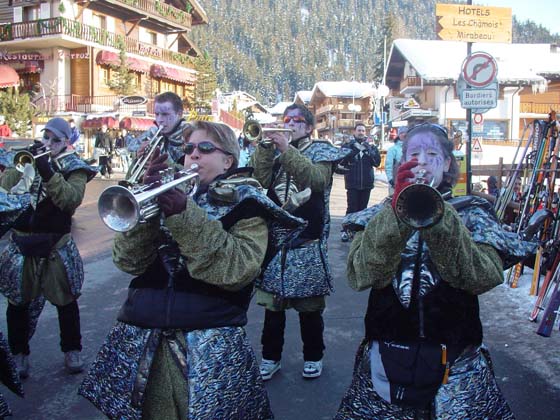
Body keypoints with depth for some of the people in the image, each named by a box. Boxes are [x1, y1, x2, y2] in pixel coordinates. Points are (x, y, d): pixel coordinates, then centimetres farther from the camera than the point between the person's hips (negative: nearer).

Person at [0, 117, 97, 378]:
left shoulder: (73, 167, 0)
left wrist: (48, 172, -27)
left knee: (66, 300, 8)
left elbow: (72, 199, -19)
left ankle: (71, 350, 23)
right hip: (21, 244, 2)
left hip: (56, 246, -2)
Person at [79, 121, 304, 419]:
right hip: (144, 341, 4)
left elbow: (237, 271, -18)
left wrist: (187, 217, -23)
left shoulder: (245, 205, 0)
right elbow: (130, 262, 0)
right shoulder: (171, 193, 11)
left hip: (210, 345, -3)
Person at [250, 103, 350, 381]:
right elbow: (263, 180, -5)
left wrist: (287, 149, -24)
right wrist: (264, 144, -13)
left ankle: (313, 357, 24)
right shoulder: (275, 150, 12)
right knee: (272, 301, 7)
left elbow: (317, 179, -20)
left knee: (310, 306, 7)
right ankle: (270, 357, 21)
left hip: (308, 242, -3)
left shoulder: (321, 151, 2)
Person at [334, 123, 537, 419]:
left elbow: (484, 277, -16)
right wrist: (396, 212, -27)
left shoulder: (471, 213, 4)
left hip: (456, 364, 0)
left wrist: (437, 216, -28)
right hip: (386, 361, 1)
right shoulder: (380, 215, 4)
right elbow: (360, 276, -15)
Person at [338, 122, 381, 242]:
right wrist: (355, 150, -19)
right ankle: (345, 231, 0)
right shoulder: (347, 146, 4)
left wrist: (369, 151, -15)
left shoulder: (371, 147, 10)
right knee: (351, 208, -7)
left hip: (367, 183, 3)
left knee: (362, 209, 6)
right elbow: (342, 161, -10)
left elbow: (377, 162, -1)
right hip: (352, 183, -3)